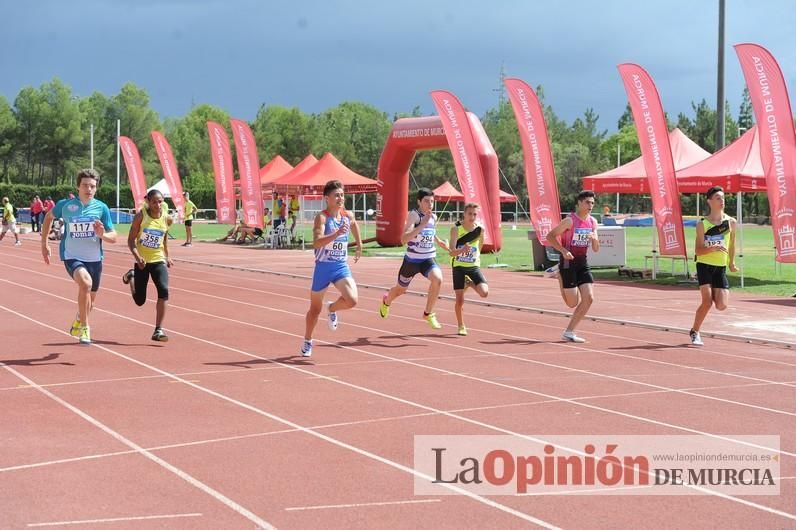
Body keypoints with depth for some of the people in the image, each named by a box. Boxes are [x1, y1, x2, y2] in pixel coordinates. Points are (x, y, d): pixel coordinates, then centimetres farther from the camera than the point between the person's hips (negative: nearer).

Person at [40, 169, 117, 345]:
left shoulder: (101, 208, -4)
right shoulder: (65, 205, -6)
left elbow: (113, 237, -1)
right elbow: (49, 217, 15)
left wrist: (102, 234, -23)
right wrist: (44, 243, 14)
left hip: (94, 258, 3)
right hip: (72, 257, -3)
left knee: (90, 301, 16)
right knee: (85, 283, -33)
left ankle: (78, 321, 52)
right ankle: (84, 328, -18)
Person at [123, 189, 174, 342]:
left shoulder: (167, 219, -2)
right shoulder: (141, 216, -11)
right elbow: (131, 240, -8)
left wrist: (167, 256, 14)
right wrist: (137, 256, -24)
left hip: (159, 260, 2)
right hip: (142, 262, -2)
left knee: (163, 291, -22)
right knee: (139, 301, 7)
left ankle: (158, 331, -14)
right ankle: (131, 276, 41)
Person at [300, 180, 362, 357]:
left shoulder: (348, 215, 0)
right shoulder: (322, 217, -17)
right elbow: (316, 243, -32)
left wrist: (359, 246, 32)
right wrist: (336, 234, -44)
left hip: (341, 266, 4)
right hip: (323, 267, -3)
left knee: (352, 300, -20)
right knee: (315, 309, 12)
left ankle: (332, 309, 15)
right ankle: (307, 341, 35)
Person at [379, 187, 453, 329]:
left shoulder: (433, 217, 2)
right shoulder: (414, 215, -18)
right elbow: (403, 240, -32)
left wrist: (442, 244, 17)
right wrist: (422, 225, -37)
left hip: (429, 259, 4)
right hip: (412, 260, -4)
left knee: (437, 279, -27)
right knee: (400, 289, 16)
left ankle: (428, 313, -10)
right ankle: (386, 301, 54)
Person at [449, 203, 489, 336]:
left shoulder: (480, 230, -6)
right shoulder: (456, 229, -16)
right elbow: (452, 252, -24)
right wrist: (462, 250, -41)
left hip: (474, 266, 2)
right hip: (459, 266, -2)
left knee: (484, 293, -18)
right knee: (460, 300, -2)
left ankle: (470, 283, 14)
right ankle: (461, 326, 20)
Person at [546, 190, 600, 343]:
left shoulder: (593, 222, 6)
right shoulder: (570, 221, -13)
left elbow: (596, 249, 9)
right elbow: (550, 236, -11)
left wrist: (594, 238, -12)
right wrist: (563, 250, -22)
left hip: (582, 263, 6)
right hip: (568, 262, -6)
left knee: (589, 298, -6)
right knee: (573, 303, -4)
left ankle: (569, 332, 4)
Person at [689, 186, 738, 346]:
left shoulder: (731, 222, 2)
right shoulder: (702, 224, -6)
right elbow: (698, 250, -9)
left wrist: (731, 263, 22)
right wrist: (713, 248, -25)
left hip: (721, 267, 3)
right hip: (704, 265, -3)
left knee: (721, 306, -7)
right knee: (707, 302, -14)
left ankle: (714, 293, 28)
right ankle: (694, 332, 4)